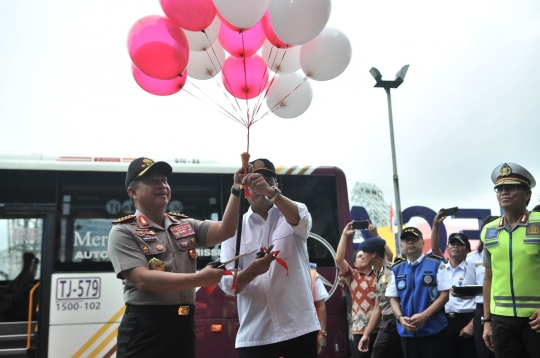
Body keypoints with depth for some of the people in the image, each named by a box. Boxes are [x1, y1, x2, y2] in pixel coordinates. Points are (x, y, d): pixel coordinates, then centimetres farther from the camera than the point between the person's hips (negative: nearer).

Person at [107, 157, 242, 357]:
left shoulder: (185, 225, 11)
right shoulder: (123, 232, -5)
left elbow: (225, 230, -2)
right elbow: (143, 280, -17)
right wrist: (199, 279, -21)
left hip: (185, 325, 5)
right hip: (145, 328, -5)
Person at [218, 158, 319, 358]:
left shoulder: (291, 215, 4)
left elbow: (301, 219, -21)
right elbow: (227, 284, -2)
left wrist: (271, 192, -37)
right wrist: (251, 271, -22)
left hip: (299, 328, 0)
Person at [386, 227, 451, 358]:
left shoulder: (436, 264, -2)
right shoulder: (397, 269, 9)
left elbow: (444, 294, -6)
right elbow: (393, 298, 10)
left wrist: (424, 316, -16)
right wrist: (400, 318, -9)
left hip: (433, 330, -3)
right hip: (407, 331, 4)